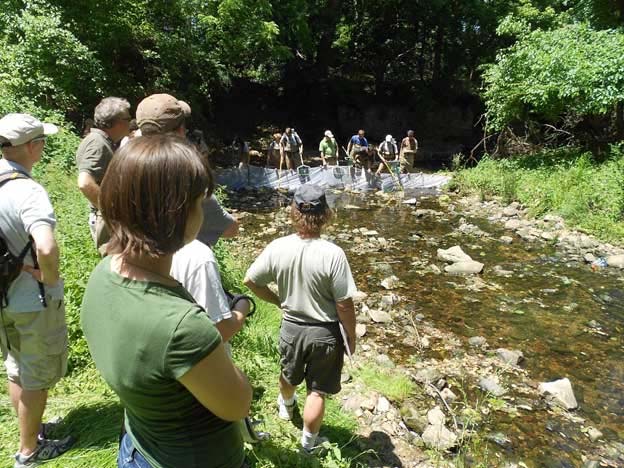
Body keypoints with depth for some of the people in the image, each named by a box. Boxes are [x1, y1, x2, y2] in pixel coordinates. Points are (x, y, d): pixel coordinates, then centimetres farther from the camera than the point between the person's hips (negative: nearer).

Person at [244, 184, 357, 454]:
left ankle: (286, 407, 62)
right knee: (317, 391, 17)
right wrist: (351, 337, -3)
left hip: (291, 326, 4)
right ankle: (308, 443, 36)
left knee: (289, 376, 31)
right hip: (325, 332, -3)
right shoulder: (333, 254, -26)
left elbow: (250, 280, -4)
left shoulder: (277, 248, -16)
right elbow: (344, 305, -19)